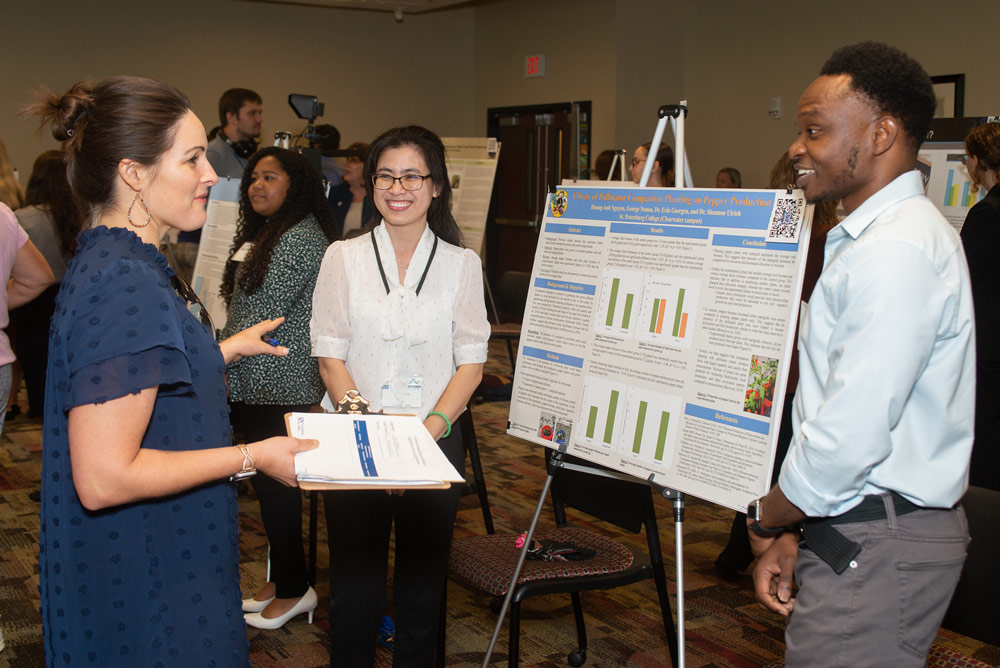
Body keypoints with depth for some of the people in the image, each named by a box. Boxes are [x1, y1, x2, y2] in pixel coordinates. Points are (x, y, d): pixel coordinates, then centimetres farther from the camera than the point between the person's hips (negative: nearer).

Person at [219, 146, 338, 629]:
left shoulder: (300, 239, -16)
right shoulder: (267, 232, 18)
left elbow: (263, 317, -20)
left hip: (278, 386, -10)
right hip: (260, 385, 10)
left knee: (274, 481, -2)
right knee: (269, 480, 15)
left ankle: (293, 590, 10)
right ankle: (282, 580, 26)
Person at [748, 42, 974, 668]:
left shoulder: (897, 253, -20)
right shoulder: (874, 236, 15)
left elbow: (851, 434, -24)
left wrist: (770, 518, -7)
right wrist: (792, 532, 11)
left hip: (878, 546, -10)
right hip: (860, 530, 10)